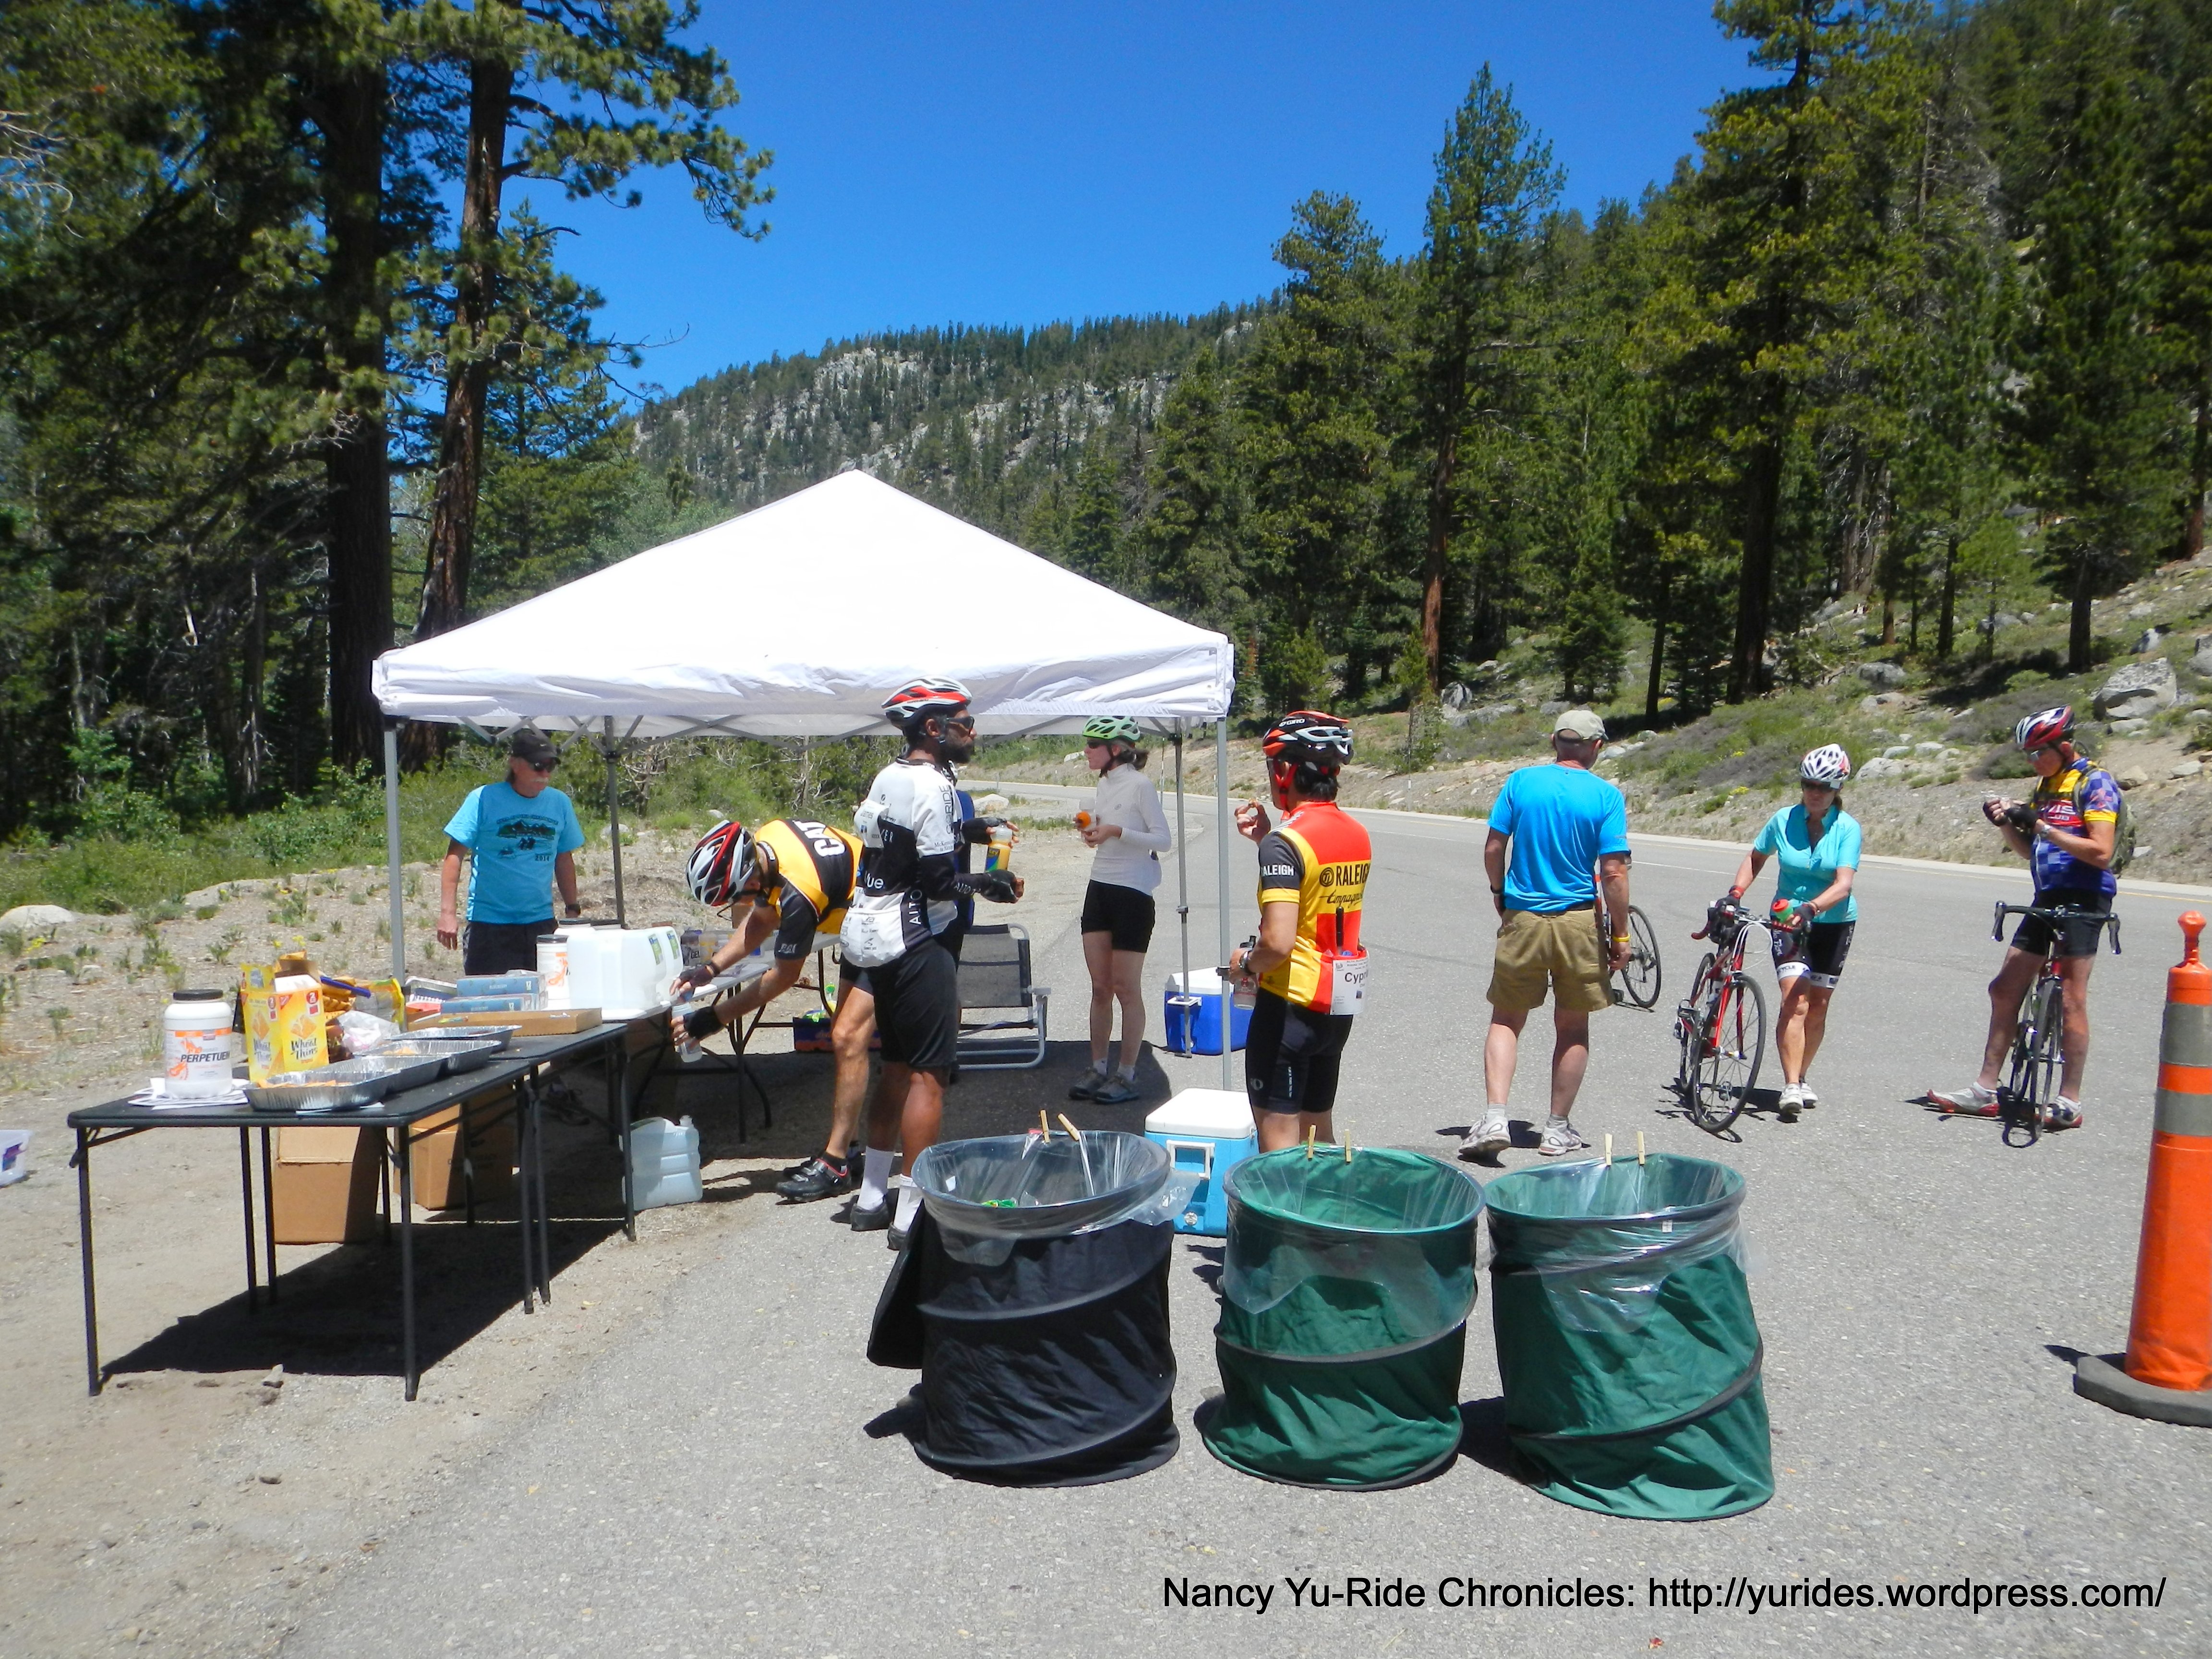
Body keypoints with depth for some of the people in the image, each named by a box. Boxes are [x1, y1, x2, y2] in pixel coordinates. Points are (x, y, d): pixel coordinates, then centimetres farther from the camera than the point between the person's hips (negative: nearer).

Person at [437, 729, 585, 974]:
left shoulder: (560, 803, 7)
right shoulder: (483, 799, -6)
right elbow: (455, 855, -6)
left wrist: (572, 909, 14)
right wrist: (448, 913, -13)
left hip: (541, 923, 4)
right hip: (489, 923, -4)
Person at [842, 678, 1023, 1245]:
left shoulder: (888, 778, 12)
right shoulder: (931, 786, -17)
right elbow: (937, 881, -20)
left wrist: (963, 830, 18)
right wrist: (988, 884, -4)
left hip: (876, 939, 10)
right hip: (916, 943, -10)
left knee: (898, 1065, 18)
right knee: (929, 1074, -3)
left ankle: (871, 1197, 25)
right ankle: (912, 1213, 1)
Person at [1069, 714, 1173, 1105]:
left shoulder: (1141, 785, -11)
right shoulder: (1104, 783, 12)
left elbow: (1162, 840, -14)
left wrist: (1116, 831, -23)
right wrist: (1093, 831, 2)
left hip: (1132, 893, -7)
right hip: (1099, 889, 7)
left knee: (1126, 988, 0)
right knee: (1100, 987, 9)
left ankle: (1127, 1076, 9)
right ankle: (1098, 1069, 18)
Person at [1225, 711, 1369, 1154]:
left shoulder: (1286, 842, -19)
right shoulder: (1356, 832, 5)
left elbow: (1279, 939, -28)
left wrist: (1246, 963, -8)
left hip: (1291, 1001, -8)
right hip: (1342, 1003, 8)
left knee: (1278, 1131, 1)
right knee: (1317, 1124, 19)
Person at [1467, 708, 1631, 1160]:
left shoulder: (1521, 782, -2)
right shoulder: (1606, 796, -7)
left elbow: (1493, 849, -2)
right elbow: (1613, 873, -10)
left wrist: (1499, 894, 15)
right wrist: (1620, 936, -2)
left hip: (1522, 919, 1)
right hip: (1578, 921, -1)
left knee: (1506, 1020, 11)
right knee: (1573, 1027, 13)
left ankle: (1495, 1119, -2)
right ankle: (1558, 1130, 20)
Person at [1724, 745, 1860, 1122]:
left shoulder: (1848, 828, -11)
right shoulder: (1784, 820, -6)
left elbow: (1843, 884, -21)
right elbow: (1756, 857, 9)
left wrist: (1810, 908, -37)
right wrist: (1736, 891, -7)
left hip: (1834, 924, 0)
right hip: (1788, 920, 0)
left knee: (1818, 1005, 7)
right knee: (1795, 1002, -14)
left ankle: (1801, 1078, 25)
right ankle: (1791, 1086, -19)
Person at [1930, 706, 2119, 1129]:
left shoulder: (2095, 783, -9)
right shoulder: (2046, 785, 15)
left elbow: (2101, 852, -19)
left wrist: (2041, 826, -22)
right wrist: (2006, 823, 0)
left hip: (2083, 901, -8)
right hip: (2047, 899, 9)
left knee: (2070, 999, -7)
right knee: (2005, 990, 7)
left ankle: (2070, 1103, -1)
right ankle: (1985, 1090, 12)